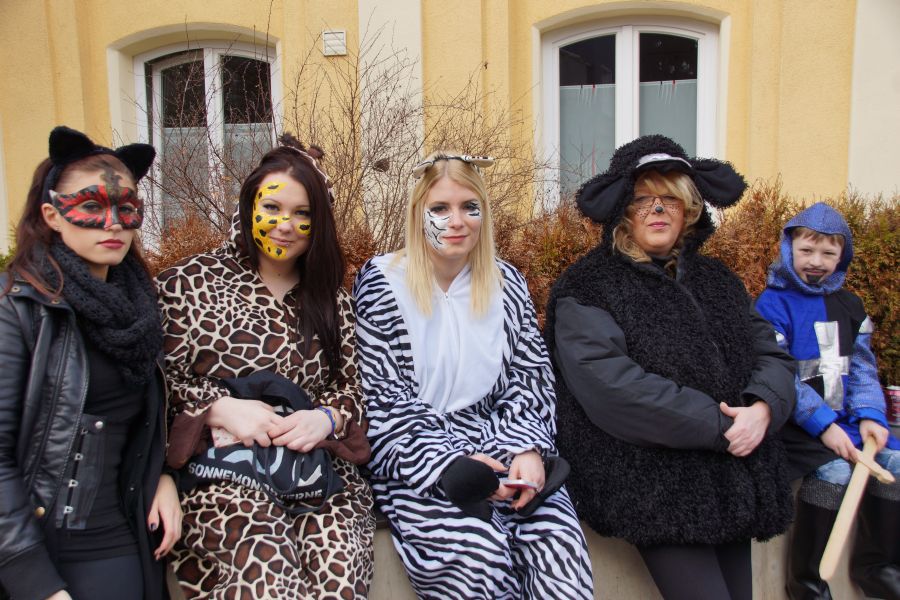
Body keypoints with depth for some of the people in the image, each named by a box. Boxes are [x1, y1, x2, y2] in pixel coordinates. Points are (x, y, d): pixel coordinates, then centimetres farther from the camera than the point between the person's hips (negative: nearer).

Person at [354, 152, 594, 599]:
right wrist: (449, 462, -16)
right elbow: (382, 397, -6)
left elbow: (531, 377, 9)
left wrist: (529, 448, -9)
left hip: (498, 445, 3)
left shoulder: (506, 283, 10)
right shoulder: (381, 285, -2)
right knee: (480, 551, -30)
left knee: (559, 541, -24)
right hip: (414, 459, -3)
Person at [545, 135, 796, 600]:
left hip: (734, 481, 6)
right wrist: (718, 426, -17)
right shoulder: (586, 289, -5)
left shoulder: (717, 281, 15)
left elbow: (772, 355, 12)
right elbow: (608, 383, -18)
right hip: (648, 485, -6)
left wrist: (762, 408, -11)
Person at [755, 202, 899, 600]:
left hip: (843, 417, 7)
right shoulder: (773, 304, -7)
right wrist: (823, 425, -21)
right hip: (797, 423, -6)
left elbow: (861, 366, 11)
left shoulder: (848, 305, 14)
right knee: (834, 469, -27)